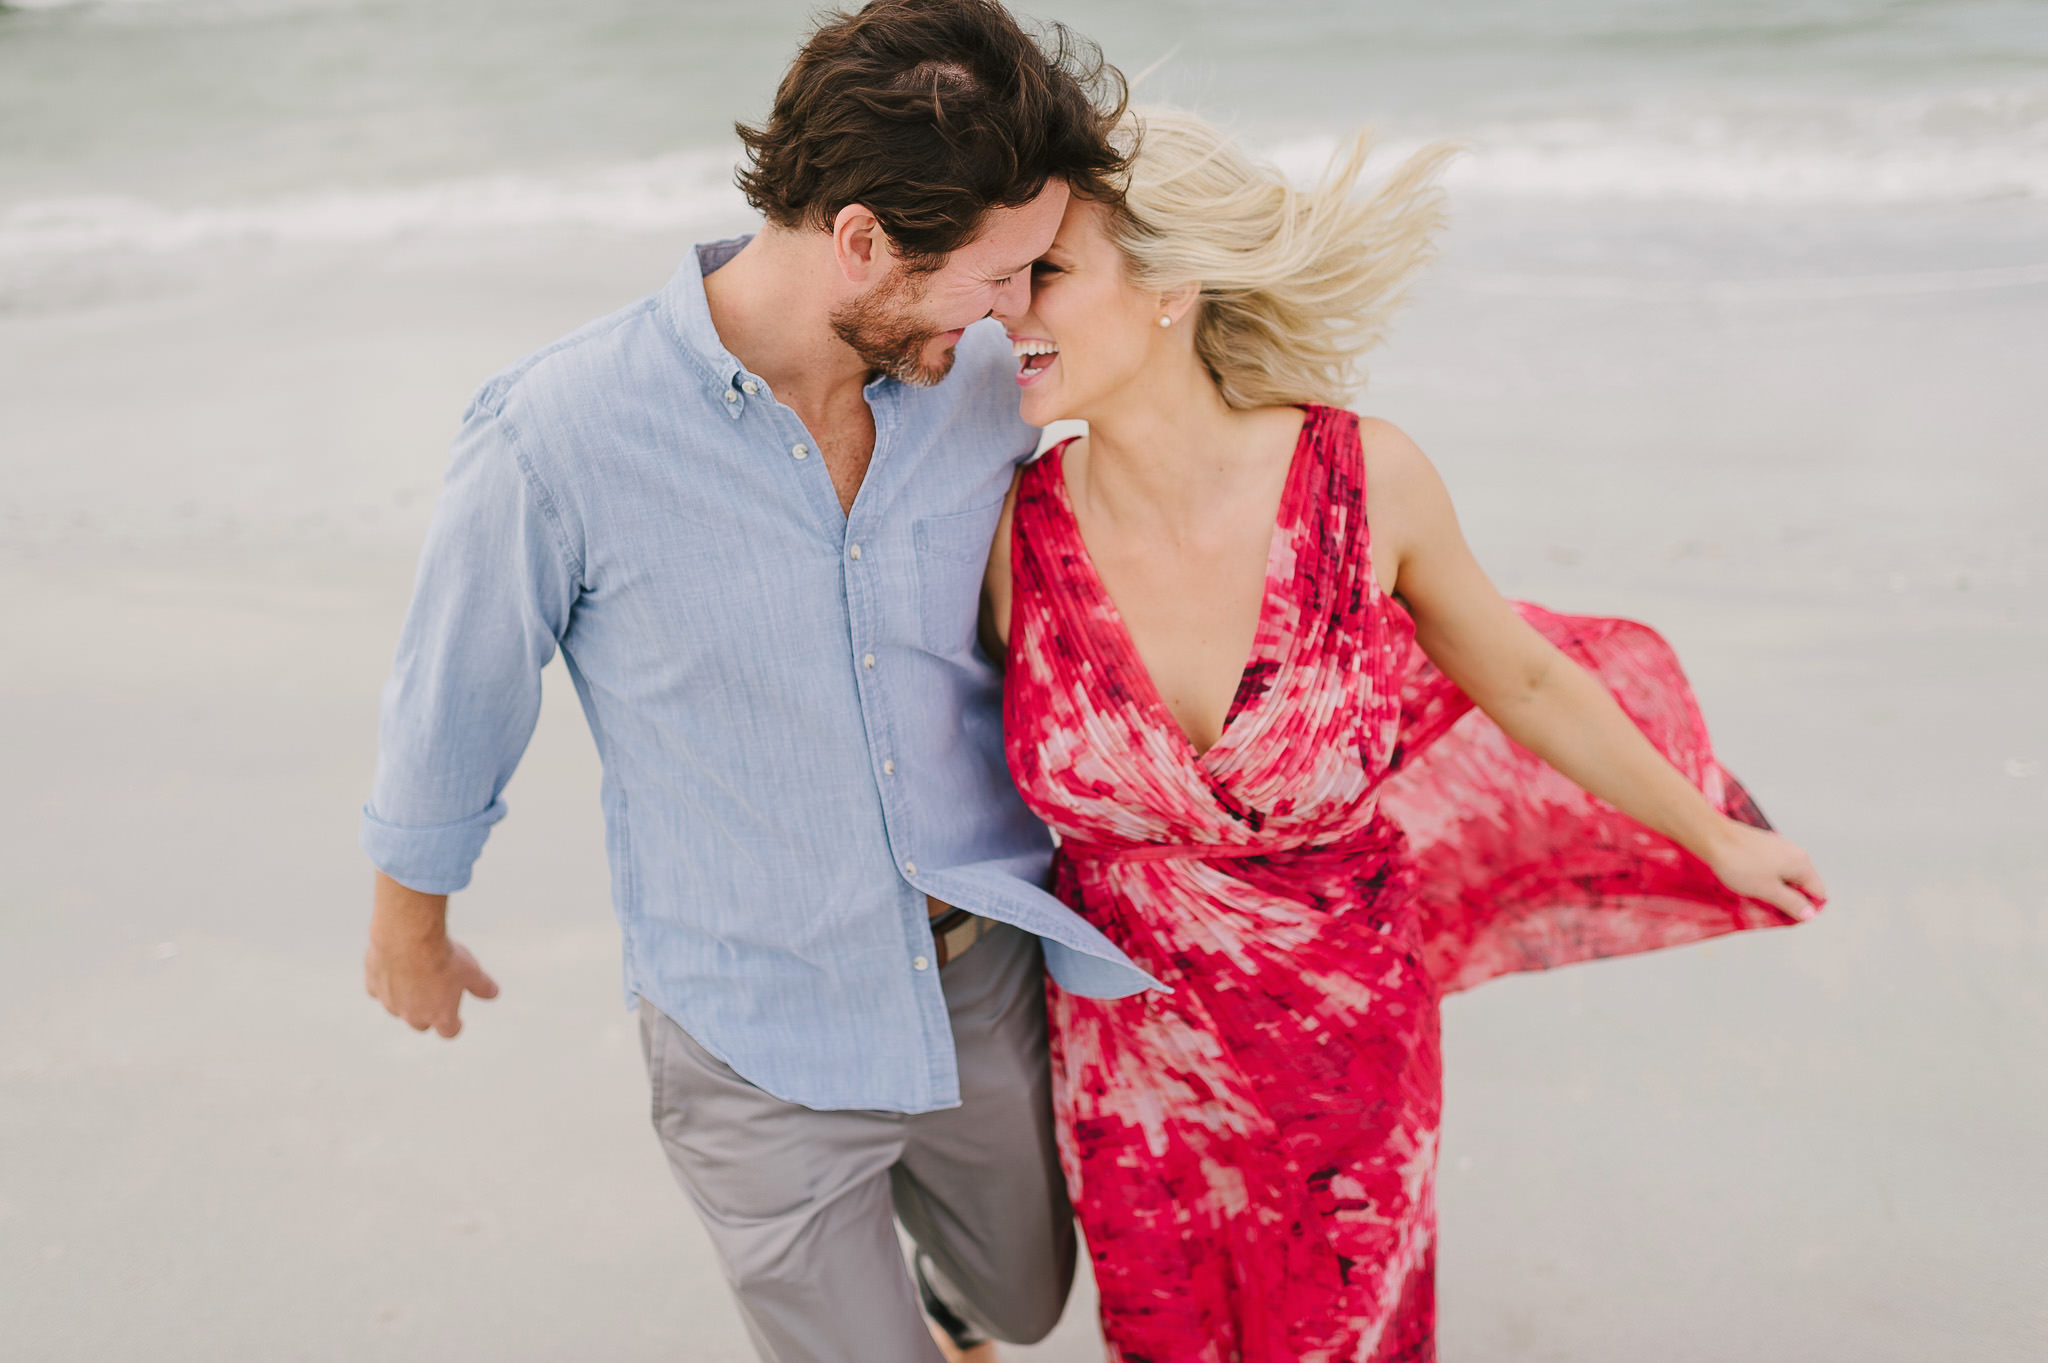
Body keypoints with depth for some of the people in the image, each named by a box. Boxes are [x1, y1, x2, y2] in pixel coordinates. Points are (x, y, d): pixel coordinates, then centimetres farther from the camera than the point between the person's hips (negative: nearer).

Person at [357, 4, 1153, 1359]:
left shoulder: (980, 378, -11)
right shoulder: (558, 437, -24)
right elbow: (454, 692, -7)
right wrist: (410, 924, 9)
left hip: (986, 981, 5)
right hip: (760, 1039, -4)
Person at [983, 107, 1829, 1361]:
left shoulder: (1366, 479, -20)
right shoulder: (1025, 528, -16)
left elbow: (1521, 677, -2)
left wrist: (1719, 839, 10)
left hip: (1346, 1062, -1)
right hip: (1128, 1062, 1)